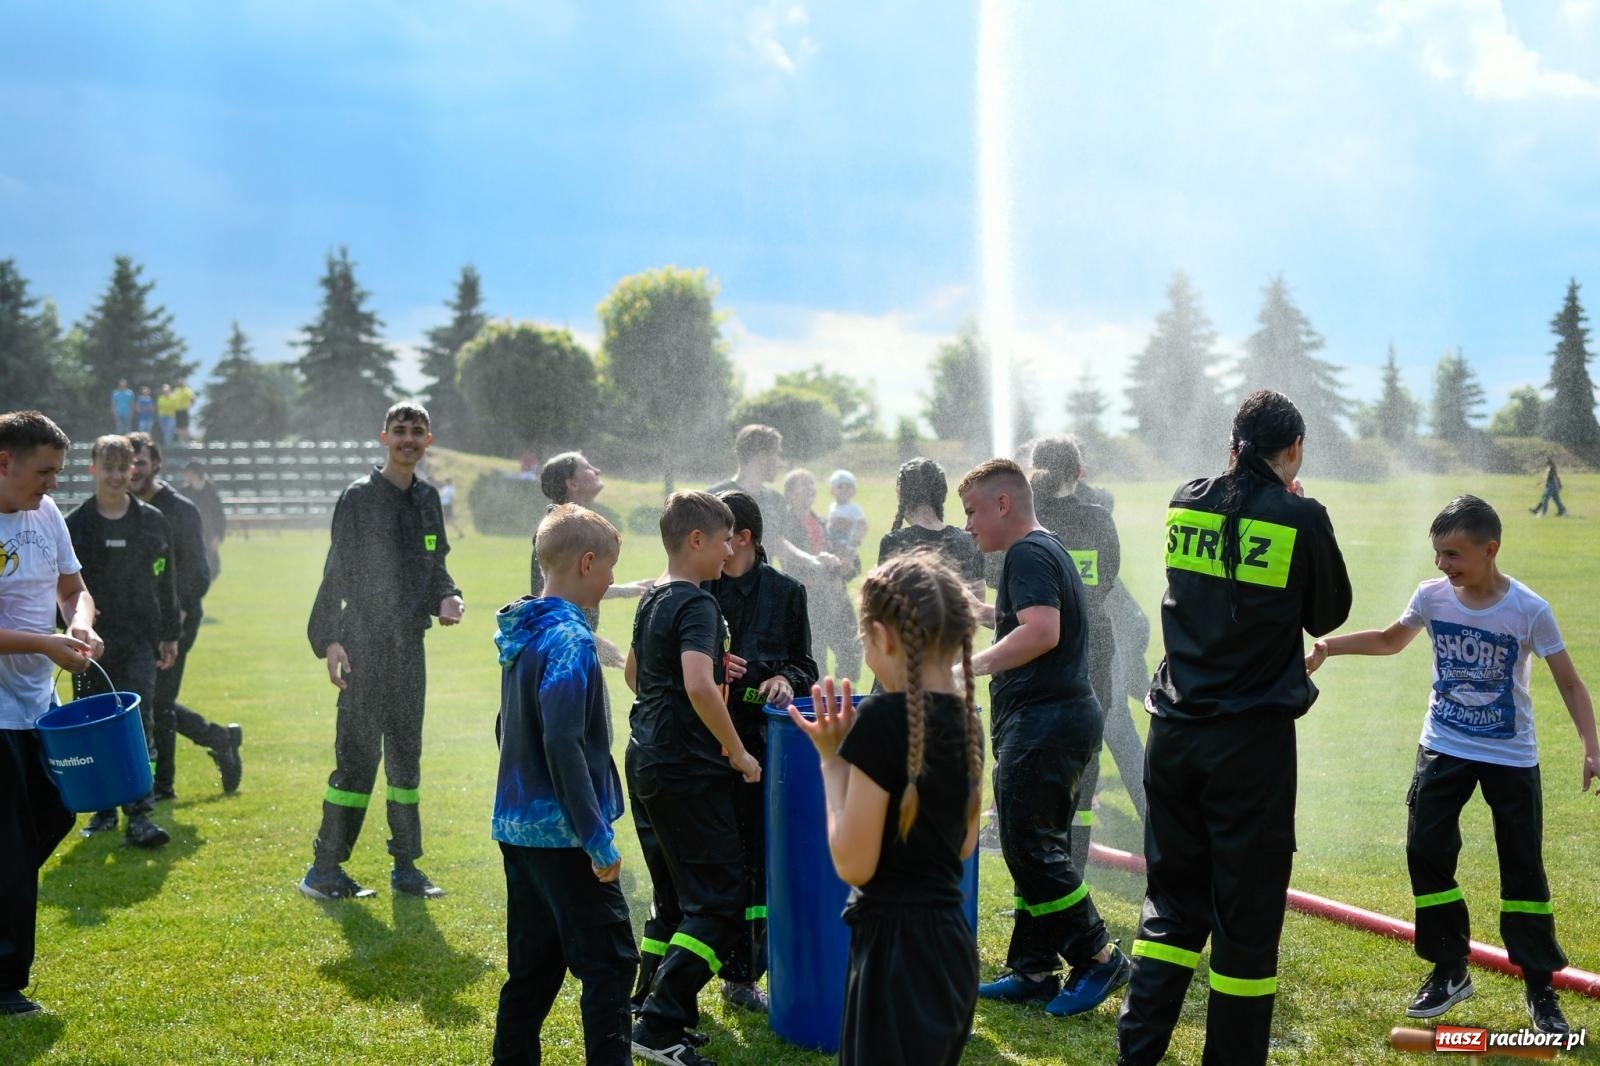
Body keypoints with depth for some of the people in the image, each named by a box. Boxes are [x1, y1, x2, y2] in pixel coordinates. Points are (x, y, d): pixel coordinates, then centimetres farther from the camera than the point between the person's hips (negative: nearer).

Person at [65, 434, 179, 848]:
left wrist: (169, 635, 10)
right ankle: (104, 809, 20)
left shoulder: (152, 522, 5)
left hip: (139, 640, -1)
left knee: (139, 726, -10)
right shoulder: (75, 524, 2)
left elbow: (165, 582, 10)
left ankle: (139, 815, -11)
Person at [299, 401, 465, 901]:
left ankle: (405, 865, 18)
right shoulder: (360, 496, -5)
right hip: (366, 646, -6)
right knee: (358, 753, -8)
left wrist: (447, 597, -1)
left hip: (410, 644, 6)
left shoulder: (427, 498, 12)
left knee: (406, 754, 10)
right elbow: (337, 572, -7)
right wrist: (331, 640, -14)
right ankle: (324, 868, -1)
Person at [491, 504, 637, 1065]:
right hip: (562, 833, -9)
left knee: (534, 966, 15)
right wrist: (600, 840, -20)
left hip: (518, 825, 9)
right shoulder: (570, 641, -17)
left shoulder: (521, 634, 11)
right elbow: (563, 746, -24)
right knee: (609, 962, -2)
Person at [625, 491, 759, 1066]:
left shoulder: (652, 599, 12)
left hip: (647, 762, 9)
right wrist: (737, 752, -20)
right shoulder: (697, 605, -16)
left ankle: (659, 1008, 20)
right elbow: (699, 686, -30)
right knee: (718, 901, -5)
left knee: (675, 898, 17)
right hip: (688, 771, -9)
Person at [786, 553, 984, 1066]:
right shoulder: (966, 718, 6)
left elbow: (853, 864, -16)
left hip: (896, 951, -8)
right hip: (951, 944, 8)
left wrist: (831, 758, -6)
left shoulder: (883, 719, -18)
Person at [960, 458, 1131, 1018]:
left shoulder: (1028, 555, -14)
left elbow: (1042, 632, -28)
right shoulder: (1048, 549, 18)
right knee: (1036, 846, 13)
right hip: (1066, 716, 11)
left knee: (1028, 845, -7)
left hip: (1043, 723, -11)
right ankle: (1032, 972, 18)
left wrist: (974, 664, -26)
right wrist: (981, 612, 25)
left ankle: (1098, 957, 0)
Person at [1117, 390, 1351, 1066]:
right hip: (1254, 738, -5)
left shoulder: (1185, 504, 4)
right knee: (1247, 914, 5)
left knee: (1172, 903, 14)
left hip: (1175, 732, 5)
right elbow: (1328, 614, 5)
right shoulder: (1300, 519, -10)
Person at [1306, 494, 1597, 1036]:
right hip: (1444, 748, 3)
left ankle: (1540, 988, 15)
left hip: (1510, 756, -3)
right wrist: (1328, 645, 2)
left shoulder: (1530, 610, -18)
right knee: (1426, 852, 0)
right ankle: (1450, 972, 16)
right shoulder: (1432, 596, -8)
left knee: (1523, 868, 2)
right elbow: (1390, 640, 13)